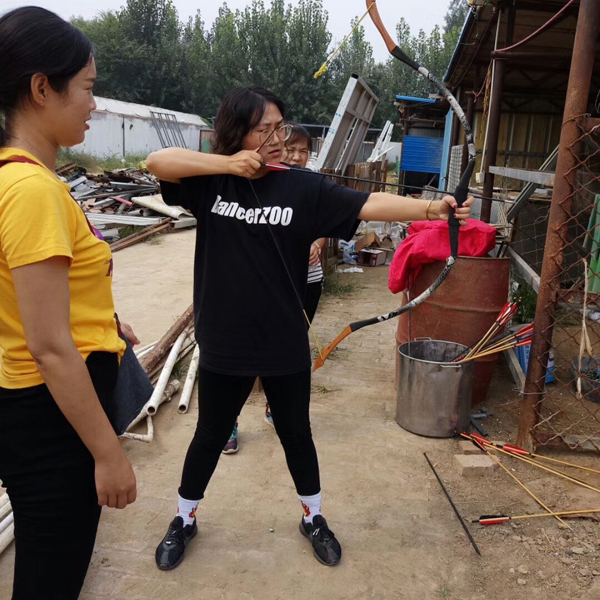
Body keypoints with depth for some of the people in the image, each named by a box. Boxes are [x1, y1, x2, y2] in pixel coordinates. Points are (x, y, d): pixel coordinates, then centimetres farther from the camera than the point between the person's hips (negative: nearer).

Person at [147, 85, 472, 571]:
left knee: (296, 434, 18)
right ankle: (185, 520, 42)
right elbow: (157, 161, -15)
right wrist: (227, 164, -21)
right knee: (210, 437, 18)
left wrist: (432, 208, -30)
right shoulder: (211, 181, -3)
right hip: (224, 344, 0)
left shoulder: (303, 188, -7)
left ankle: (313, 518, 42)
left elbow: (370, 205, -16)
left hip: (286, 345, 0)